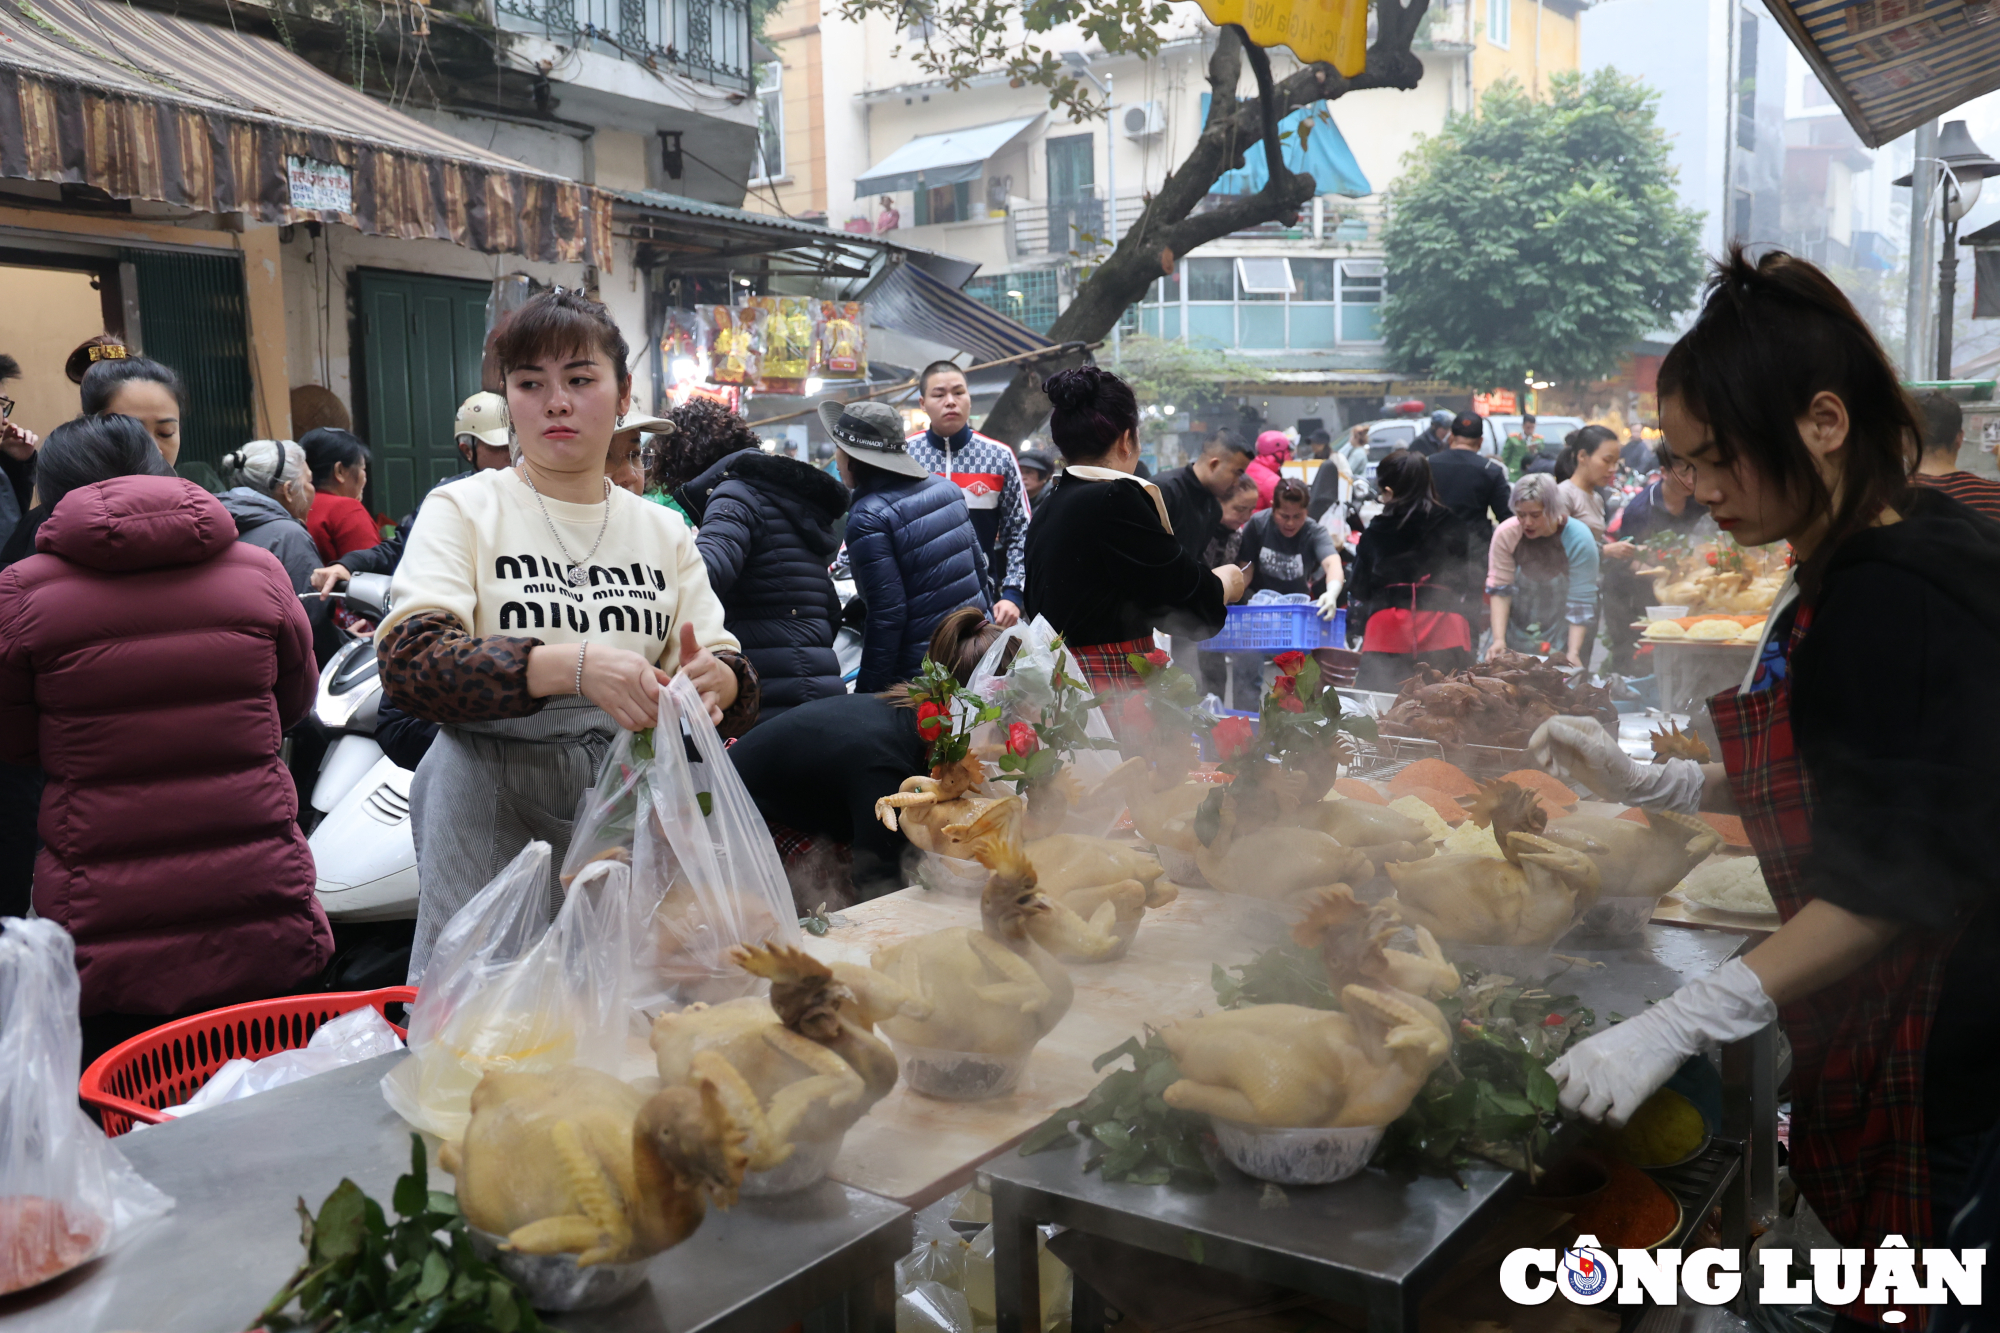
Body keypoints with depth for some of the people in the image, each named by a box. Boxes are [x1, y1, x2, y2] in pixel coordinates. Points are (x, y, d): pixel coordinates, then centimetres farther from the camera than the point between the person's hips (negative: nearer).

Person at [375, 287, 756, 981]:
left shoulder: (664, 529, 11)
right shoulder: (463, 508, 1)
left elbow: (736, 679, 5)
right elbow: (408, 662, -14)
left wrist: (714, 679, -20)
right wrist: (575, 666, -28)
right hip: (491, 806, -3)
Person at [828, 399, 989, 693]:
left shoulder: (868, 517, -16)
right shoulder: (944, 487, 7)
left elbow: (888, 613, -20)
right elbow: (979, 566, 13)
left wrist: (867, 691, -14)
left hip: (919, 672, -8)